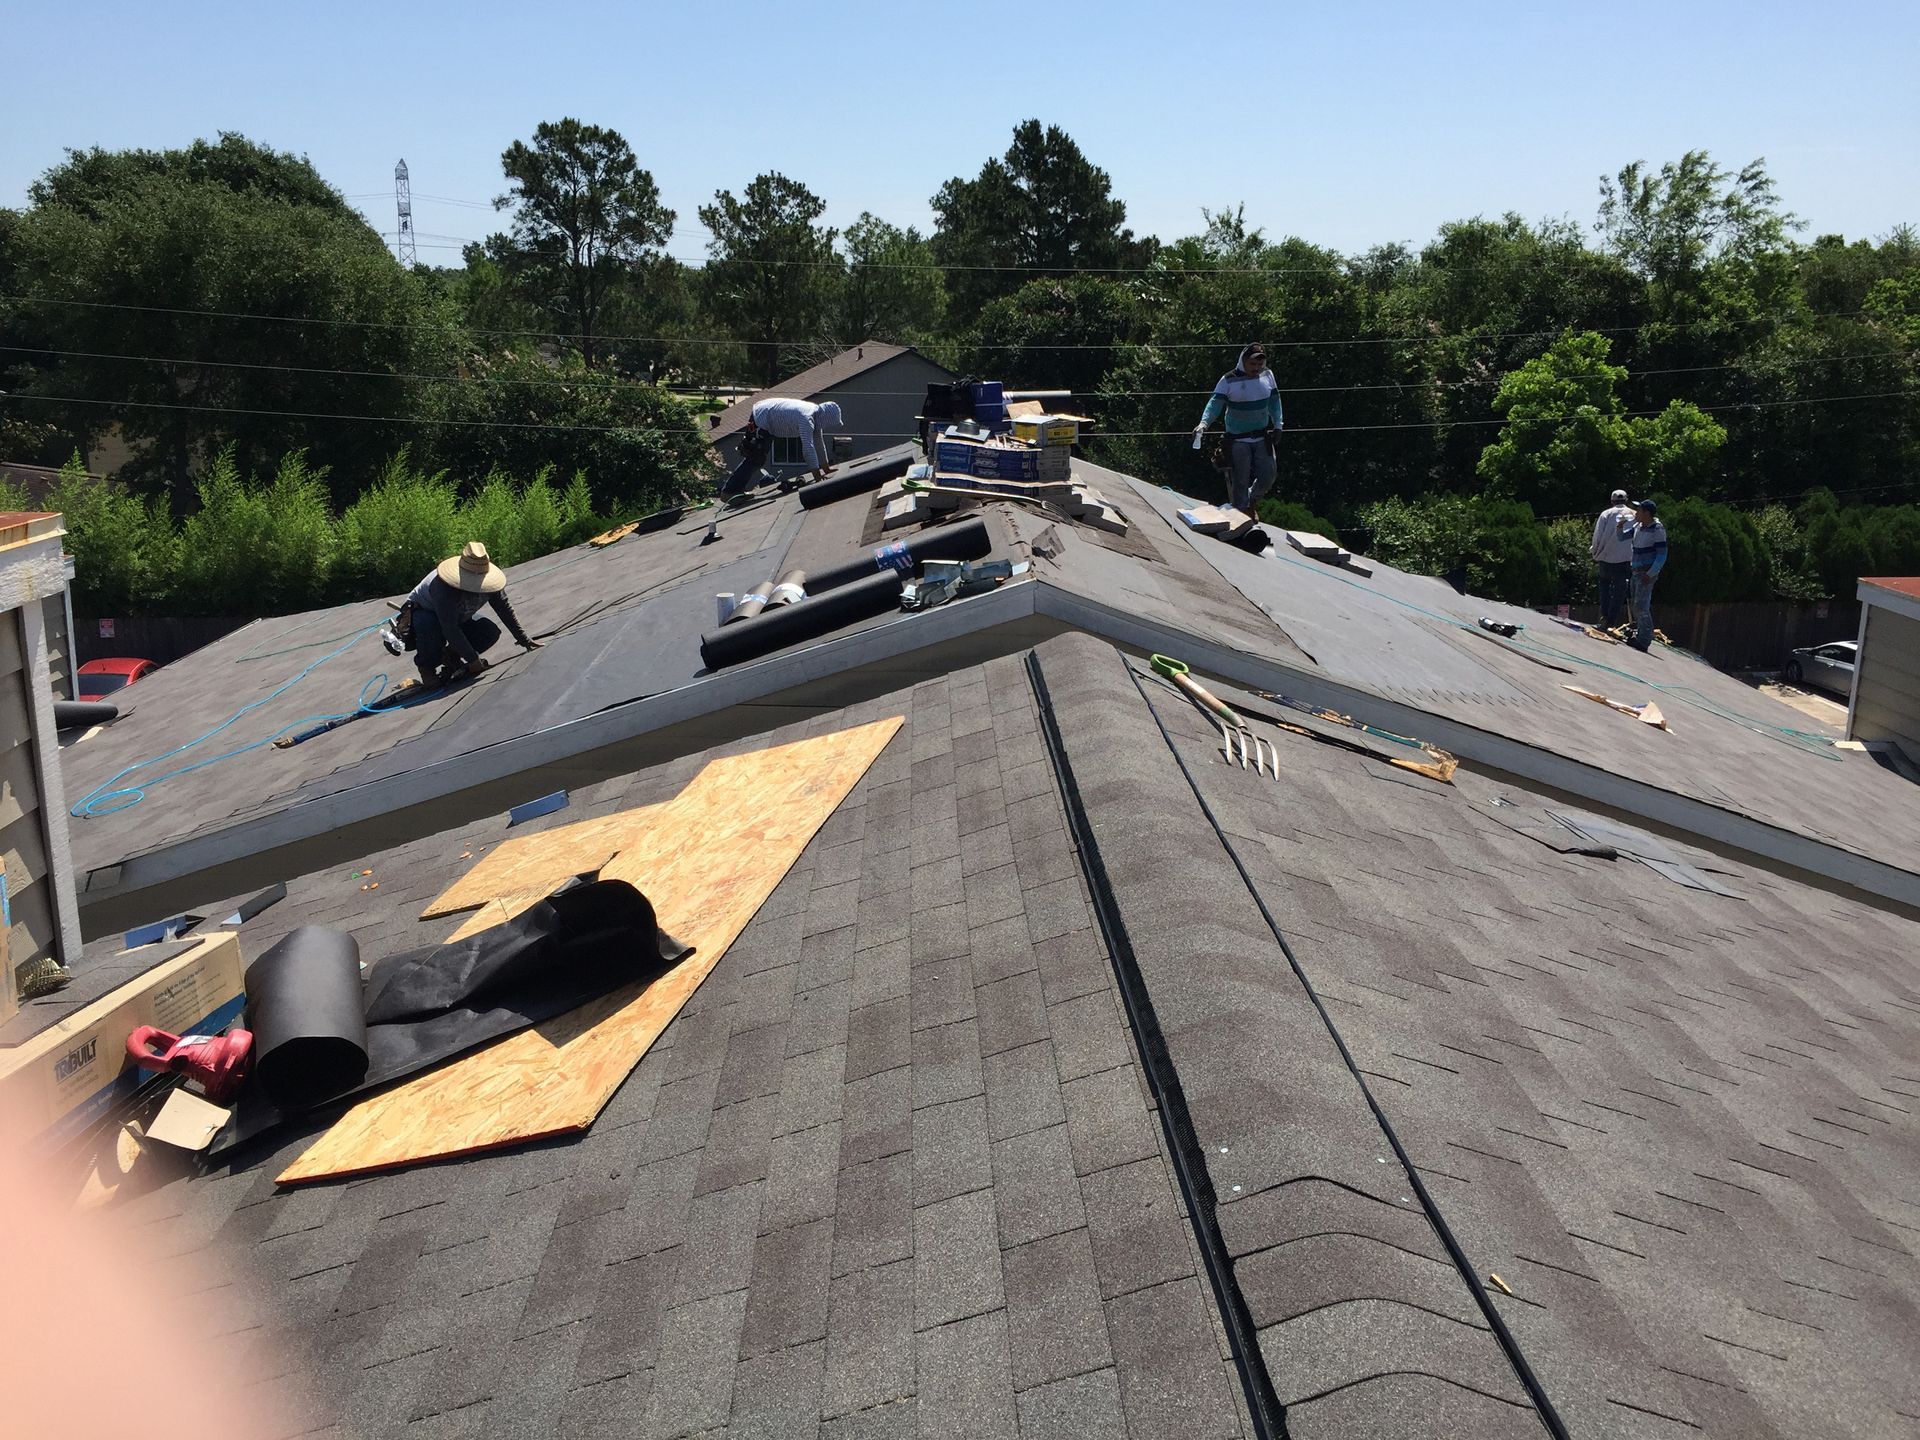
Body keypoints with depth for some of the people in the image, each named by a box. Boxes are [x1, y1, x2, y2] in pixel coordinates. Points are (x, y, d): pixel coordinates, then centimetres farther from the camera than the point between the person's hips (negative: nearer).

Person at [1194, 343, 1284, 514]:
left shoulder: (1267, 375, 2)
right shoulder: (1229, 380, -11)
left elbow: (1274, 401, 12)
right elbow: (1215, 403, -17)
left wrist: (1277, 425, 7)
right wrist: (1204, 422, -33)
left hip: (1262, 437, 4)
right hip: (1238, 440, -4)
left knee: (1267, 477, 3)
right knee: (1241, 481, -1)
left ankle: (1251, 502, 32)